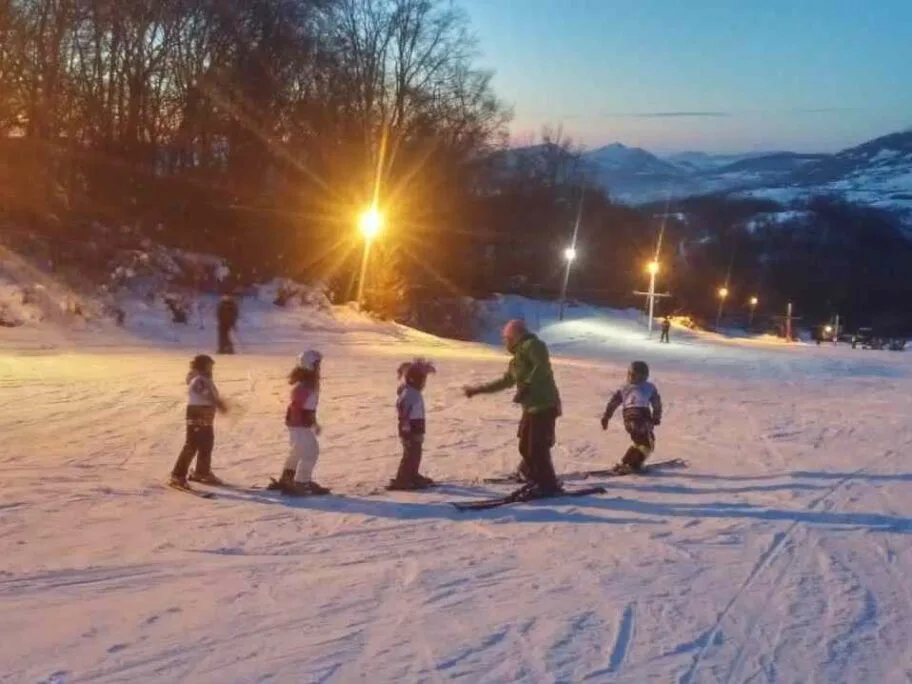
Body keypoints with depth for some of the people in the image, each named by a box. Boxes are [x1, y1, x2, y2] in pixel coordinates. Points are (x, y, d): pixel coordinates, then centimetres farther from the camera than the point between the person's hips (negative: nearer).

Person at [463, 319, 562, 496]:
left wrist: (525, 387, -27)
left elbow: (542, 368, -20)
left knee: (537, 448, -8)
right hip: (531, 407, 9)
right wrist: (477, 390, 32)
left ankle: (548, 485, 1)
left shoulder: (532, 345, -4)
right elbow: (505, 381, 33)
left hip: (544, 406, -9)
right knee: (525, 447, 10)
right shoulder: (517, 359, 24)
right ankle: (535, 478, 23)